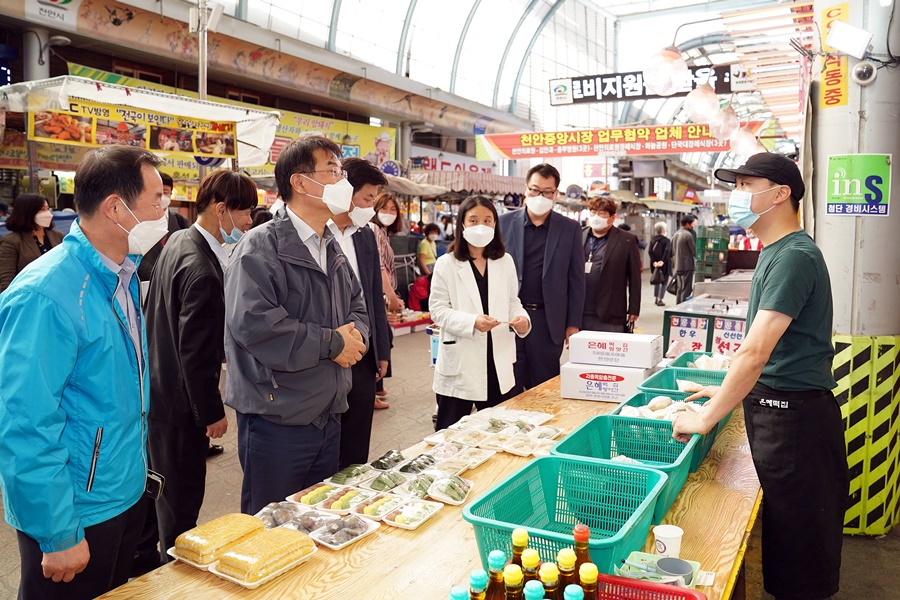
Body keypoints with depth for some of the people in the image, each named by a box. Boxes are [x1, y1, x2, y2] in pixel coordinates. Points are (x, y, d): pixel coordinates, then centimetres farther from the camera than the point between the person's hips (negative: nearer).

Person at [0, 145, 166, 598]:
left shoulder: (121, 276, 3)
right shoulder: (46, 296, -24)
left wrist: (135, 471, 14)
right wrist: (58, 536, -18)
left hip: (126, 496, 8)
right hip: (76, 518, -8)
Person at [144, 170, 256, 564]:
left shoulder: (178, 242, 4)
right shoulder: (202, 270, -27)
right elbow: (197, 351, -24)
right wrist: (212, 413, -15)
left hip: (157, 387, 10)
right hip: (180, 399, -10)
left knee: (157, 484, 26)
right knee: (183, 497, 6)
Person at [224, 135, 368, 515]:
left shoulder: (331, 249, 13)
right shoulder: (260, 247, -15)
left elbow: (356, 304, 19)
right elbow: (252, 323, -28)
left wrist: (354, 332, -6)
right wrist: (331, 343, -20)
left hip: (328, 414, 8)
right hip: (277, 419, -8)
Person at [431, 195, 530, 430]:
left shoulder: (505, 262, 7)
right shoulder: (446, 264, -4)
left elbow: (512, 302, 11)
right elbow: (438, 309, -8)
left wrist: (521, 318, -12)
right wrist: (472, 322, -23)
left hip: (498, 362, 4)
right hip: (460, 362, -3)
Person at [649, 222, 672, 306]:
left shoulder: (652, 240, 7)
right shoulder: (667, 240, -8)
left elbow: (650, 252, -4)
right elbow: (667, 252, -22)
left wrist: (654, 261, -9)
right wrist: (662, 261, -22)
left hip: (655, 264, 5)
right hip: (664, 265, -5)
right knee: (664, 282, 3)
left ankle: (656, 299, 22)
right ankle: (660, 300, -3)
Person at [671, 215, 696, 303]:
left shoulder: (675, 234, 11)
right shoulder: (688, 234, -14)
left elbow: (672, 251, 16)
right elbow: (694, 251, -11)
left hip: (677, 266, 8)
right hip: (687, 266, -8)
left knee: (679, 289, 14)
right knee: (686, 290, -4)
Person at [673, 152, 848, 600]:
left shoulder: (794, 256, -19)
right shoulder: (775, 252, 12)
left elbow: (755, 351, -25)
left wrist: (707, 417, -20)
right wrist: (730, 390, 17)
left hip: (794, 413, -9)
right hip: (770, 404, 9)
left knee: (800, 549, 5)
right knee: (777, 532, 22)